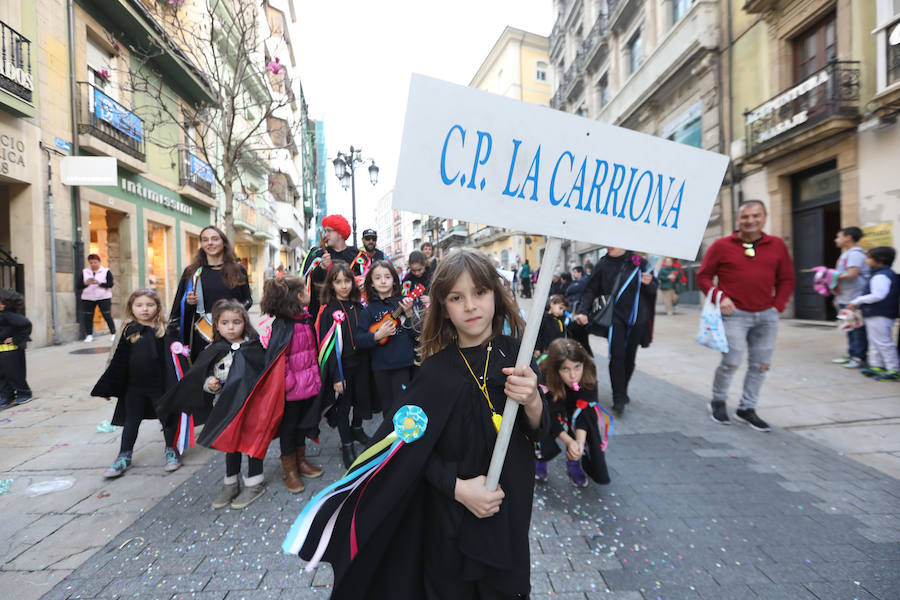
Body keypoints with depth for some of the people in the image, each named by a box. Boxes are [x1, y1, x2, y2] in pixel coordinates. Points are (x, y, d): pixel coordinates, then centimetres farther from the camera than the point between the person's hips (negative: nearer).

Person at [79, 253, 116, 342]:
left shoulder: (106, 271, 2)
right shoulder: (84, 272, 11)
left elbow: (110, 284, -8)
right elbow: (79, 286, 6)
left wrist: (99, 283, -22)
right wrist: (86, 283, -14)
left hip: (104, 297, -3)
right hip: (87, 298, 3)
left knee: (107, 316, -5)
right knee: (87, 317, 1)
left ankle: (113, 334, 3)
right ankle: (89, 335, 11)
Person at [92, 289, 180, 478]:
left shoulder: (164, 330, -7)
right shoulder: (129, 331, 0)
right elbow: (119, 361, 5)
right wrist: (107, 388, 7)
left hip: (160, 385, -3)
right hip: (134, 386, 3)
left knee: (168, 418, 9)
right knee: (131, 421, 16)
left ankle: (171, 450, 29)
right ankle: (124, 456, 31)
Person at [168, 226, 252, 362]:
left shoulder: (239, 270, 7)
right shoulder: (192, 272, 8)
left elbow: (248, 299, 12)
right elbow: (179, 307, 14)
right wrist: (188, 302, -7)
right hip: (202, 336, 0)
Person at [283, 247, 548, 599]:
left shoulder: (516, 355, -9)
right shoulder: (437, 370, -16)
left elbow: (540, 432, -7)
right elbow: (412, 446, -12)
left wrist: (533, 401, -27)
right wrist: (457, 487, -22)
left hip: (509, 509, 2)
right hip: (450, 516, -2)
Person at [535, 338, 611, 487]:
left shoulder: (588, 376, -30)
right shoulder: (544, 378, -36)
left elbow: (583, 411, -30)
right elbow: (550, 416, -31)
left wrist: (580, 442, -43)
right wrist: (569, 442, -43)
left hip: (571, 413, 4)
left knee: (590, 413, -26)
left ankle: (573, 461, -2)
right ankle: (539, 457, 3)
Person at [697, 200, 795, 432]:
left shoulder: (777, 245, 8)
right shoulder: (721, 245, -1)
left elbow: (786, 279, 14)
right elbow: (703, 276, 2)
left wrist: (778, 305, 3)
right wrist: (719, 297, -11)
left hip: (766, 316, 4)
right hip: (735, 314, -4)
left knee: (761, 365, 7)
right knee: (731, 362, -7)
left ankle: (747, 409, 22)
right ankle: (718, 402, 16)